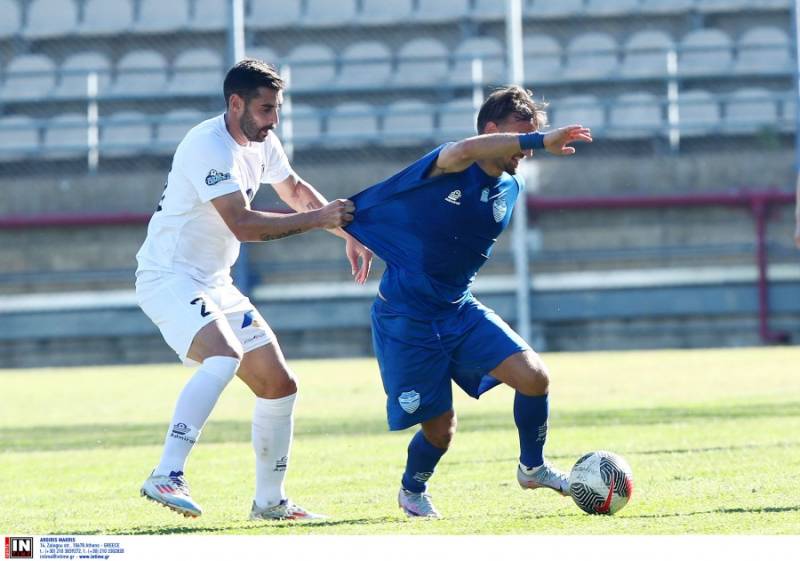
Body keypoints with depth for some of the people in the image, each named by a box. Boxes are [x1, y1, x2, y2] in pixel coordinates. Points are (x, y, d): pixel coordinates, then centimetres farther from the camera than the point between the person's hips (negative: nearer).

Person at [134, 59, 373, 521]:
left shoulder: (261, 143, 7)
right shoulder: (209, 146, -22)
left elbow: (294, 189, 28)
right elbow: (243, 224, -28)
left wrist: (347, 232, 19)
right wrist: (318, 219, -24)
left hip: (215, 285, 9)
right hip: (169, 278, -9)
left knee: (280, 386, 9)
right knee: (224, 356, -34)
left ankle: (270, 501, 23)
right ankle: (166, 477, -38)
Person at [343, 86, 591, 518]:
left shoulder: (510, 190, 5)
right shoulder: (449, 168, -17)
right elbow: (467, 151, -43)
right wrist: (540, 141, -48)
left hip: (460, 311, 6)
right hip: (406, 317, -6)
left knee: (533, 376, -13)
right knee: (440, 427, 0)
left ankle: (532, 468, 11)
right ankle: (412, 490, 32)